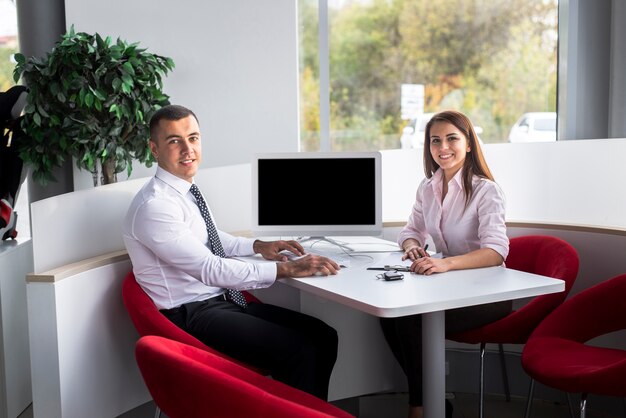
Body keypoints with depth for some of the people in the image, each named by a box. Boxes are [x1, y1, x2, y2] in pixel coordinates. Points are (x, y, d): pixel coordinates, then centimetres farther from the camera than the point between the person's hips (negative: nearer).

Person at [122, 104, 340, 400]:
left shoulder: (187, 190, 8)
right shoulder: (153, 207, -19)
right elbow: (210, 269, -24)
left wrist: (258, 246, 10)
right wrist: (286, 269, -24)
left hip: (224, 299, 8)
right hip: (192, 315, -8)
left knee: (324, 337, -3)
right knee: (298, 350, -22)